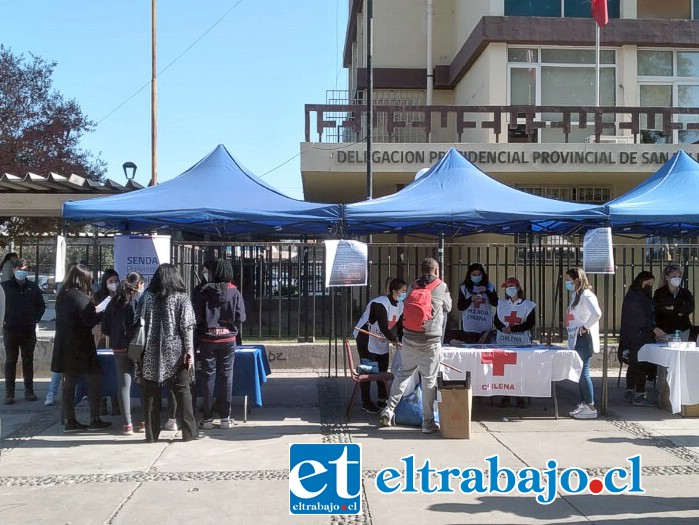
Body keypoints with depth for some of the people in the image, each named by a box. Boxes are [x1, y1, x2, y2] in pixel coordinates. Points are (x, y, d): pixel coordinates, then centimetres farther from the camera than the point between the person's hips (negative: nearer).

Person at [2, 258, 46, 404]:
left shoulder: (33, 287, 3)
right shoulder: (5, 286, -4)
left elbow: (41, 305, 14)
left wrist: (36, 319, 4)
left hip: (29, 330, 2)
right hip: (10, 330, -2)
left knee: (28, 361, 9)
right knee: (10, 361, 4)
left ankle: (29, 391, 16)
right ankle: (9, 393, 8)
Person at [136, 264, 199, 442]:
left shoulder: (147, 297, 4)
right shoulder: (182, 298, -2)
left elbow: (140, 323, 3)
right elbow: (187, 326, -8)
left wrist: (140, 350, 8)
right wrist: (189, 351, -8)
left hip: (151, 353, 2)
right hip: (175, 352, -2)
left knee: (151, 393, 8)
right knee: (182, 391, 5)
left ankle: (151, 434, 11)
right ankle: (189, 432, 6)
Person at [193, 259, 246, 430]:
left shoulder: (203, 291, -7)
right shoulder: (234, 292, -6)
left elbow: (196, 316, -10)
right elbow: (241, 318, -7)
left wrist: (206, 324, 9)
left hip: (207, 339, 0)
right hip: (228, 339, 0)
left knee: (208, 377, 7)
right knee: (226, 377, 7)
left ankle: (207, 418, 10)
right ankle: (225, 418, 10)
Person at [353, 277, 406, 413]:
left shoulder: (400, 305, 0)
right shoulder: (380, 304, -27)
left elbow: (400, 326, 2)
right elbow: (383, 327, -31)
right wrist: (395, 341, -32)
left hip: (382, 340, 9)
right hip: (366, 339, -9)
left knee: (383, 369, 13)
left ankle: (383, 400, 24)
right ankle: (366, 403, 4)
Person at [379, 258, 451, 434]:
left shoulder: (412, 286, 6)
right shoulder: (441, 287, -2)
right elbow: (448, 308, 13)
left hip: (409, 339, 4)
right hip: (430, 342, -3)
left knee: (403, 373, 18)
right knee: (429, 380, 4)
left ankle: (388, 410, 15)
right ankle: (428, 422, 10)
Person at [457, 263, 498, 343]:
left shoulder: (489, 286, 7)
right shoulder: (464, 287, 2)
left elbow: (495, 303, -2)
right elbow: (459, 307, 0)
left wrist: (487, 291, -14)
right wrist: (471, 299, -15)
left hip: (485, 325, 1)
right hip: (469, 326, -1)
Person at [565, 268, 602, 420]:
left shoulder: (586, 295, -14)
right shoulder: (575, 295, 17)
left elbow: (597, 313, -28)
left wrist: (585, 326, -20)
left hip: (584, 338, -10)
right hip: (576, 339, 10)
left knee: (583, 372, -9)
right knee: (579, 372, 12)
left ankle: (590, 408, -5)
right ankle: (583, 404, 19)